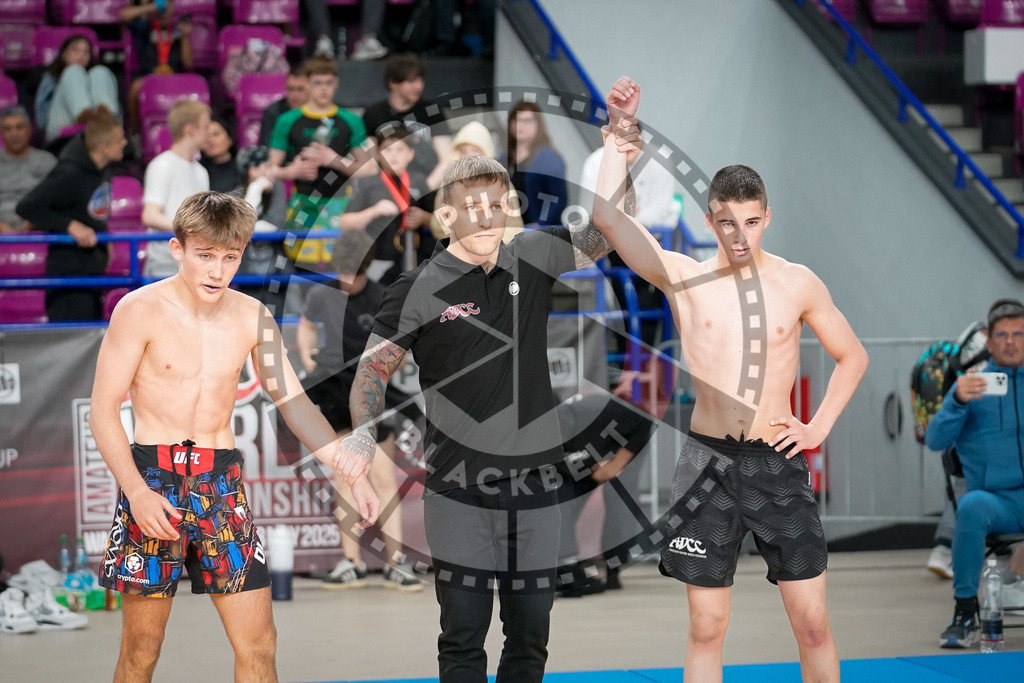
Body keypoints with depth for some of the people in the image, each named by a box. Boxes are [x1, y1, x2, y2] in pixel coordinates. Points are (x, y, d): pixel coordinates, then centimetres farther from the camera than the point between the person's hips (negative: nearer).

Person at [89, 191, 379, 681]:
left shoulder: (250, 317, 5)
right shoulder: (141, 311, -8)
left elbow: (292, 402, 12)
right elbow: (102, 410, -8)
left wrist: (353, 473, 5)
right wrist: (137, 490, -20)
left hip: (223, 481, 4)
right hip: (152, 474, -4)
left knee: (258, 644, -2)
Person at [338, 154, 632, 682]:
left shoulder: (534, 257, 6)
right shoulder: (418, 289, -3)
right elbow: (374, 367, 1)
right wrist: (362, 431, -13)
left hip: (534, 480, 3)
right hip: (459, 488, -3)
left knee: (531, 631, 9)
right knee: (463, 635, -1)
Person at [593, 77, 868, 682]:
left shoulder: (799, 284, 3)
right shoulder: (684, 278, 0)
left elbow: (853, 355, 15)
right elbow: (608, 215, -13)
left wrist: (820, 426, 4)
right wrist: (620, 136, -14)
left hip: (778, 462, 1)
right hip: (709, 462, -1)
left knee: (813, 623, 1)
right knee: (707, 626, 3)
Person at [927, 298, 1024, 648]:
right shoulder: (973, 384, 13)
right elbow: (936, 440, 2)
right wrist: (957, 401, -15)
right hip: (996, 499, 0)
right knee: (971, 506, -33)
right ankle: (965, 615, -22)